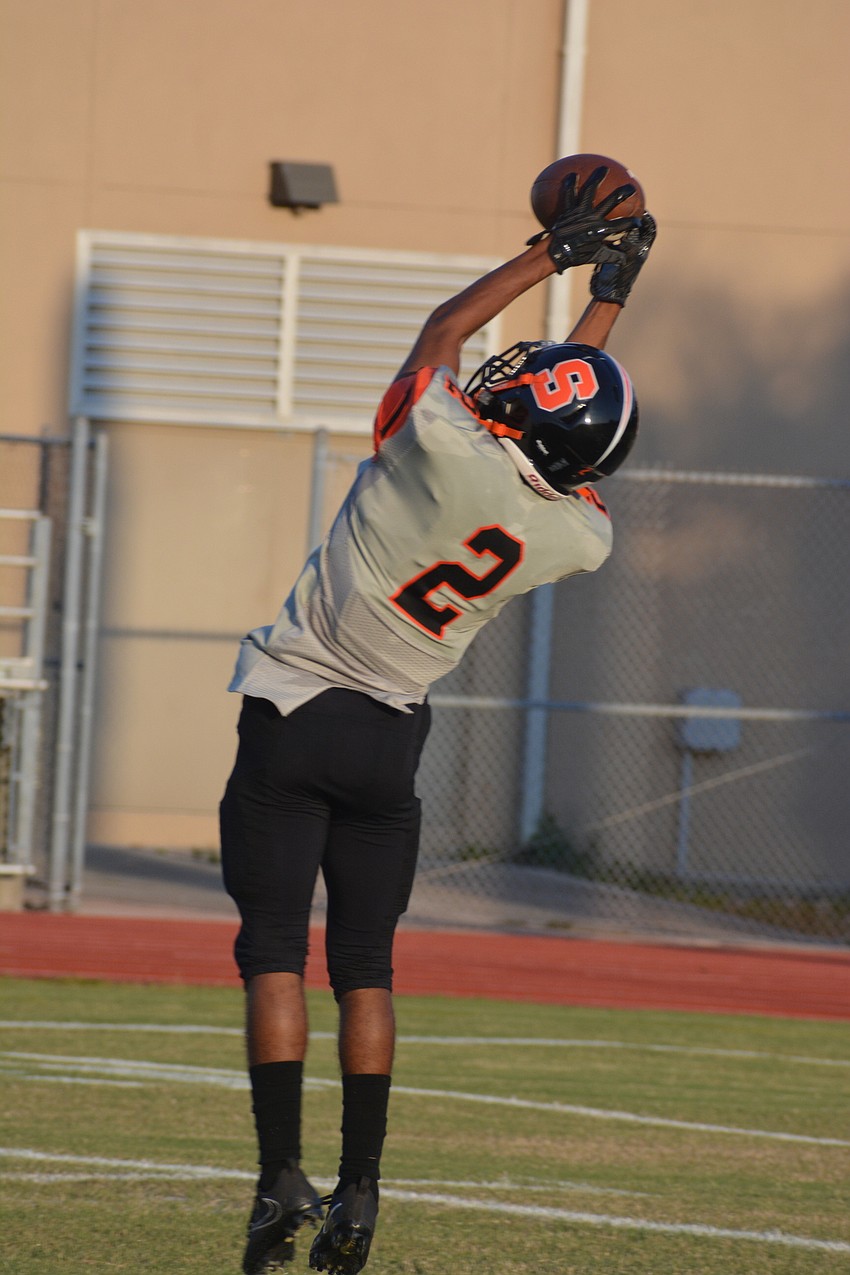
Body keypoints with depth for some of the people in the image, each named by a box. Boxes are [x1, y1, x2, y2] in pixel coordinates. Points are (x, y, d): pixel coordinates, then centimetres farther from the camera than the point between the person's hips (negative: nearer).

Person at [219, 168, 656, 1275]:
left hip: (296, 715, -4)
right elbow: (570, 437, 12)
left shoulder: (447, 445, -24)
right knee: (366, 966, 11)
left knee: (275, 951, -2)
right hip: (395, 737, 4)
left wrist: (553, 254, 8)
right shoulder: (579, 534, -9)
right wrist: (608, 293, 24)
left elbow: (442, 332, -4)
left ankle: (281, 1176, -12)